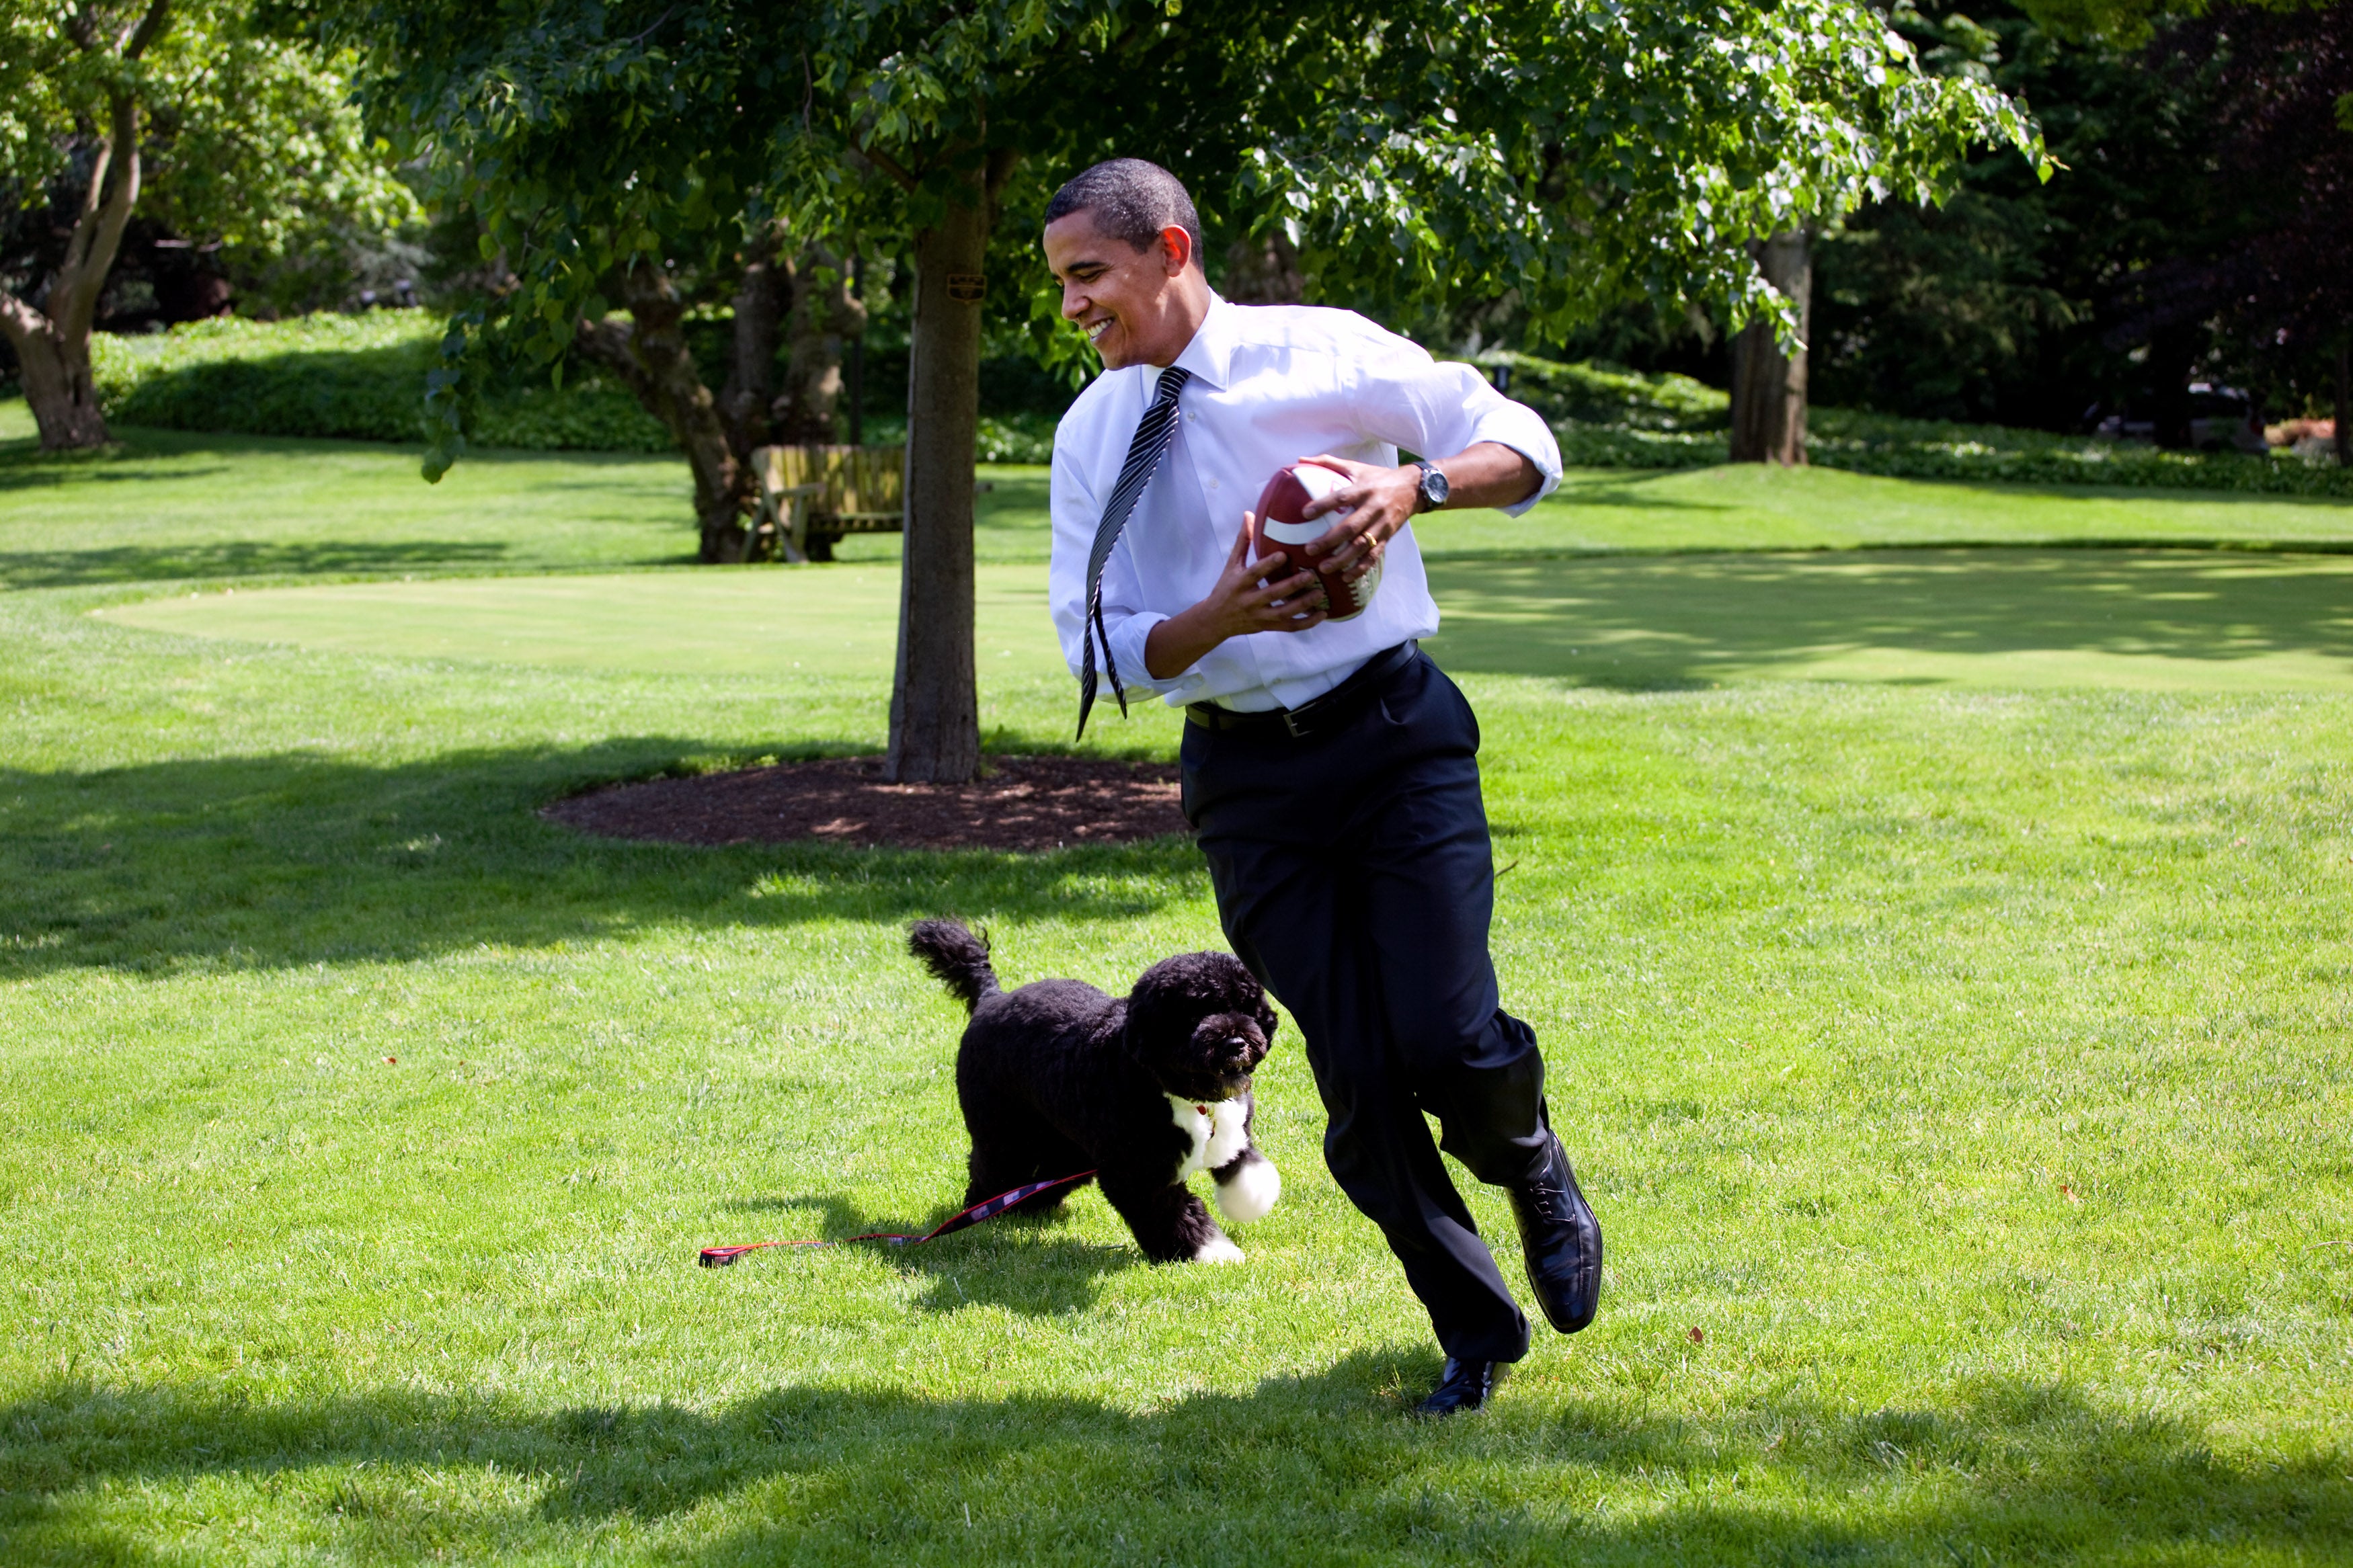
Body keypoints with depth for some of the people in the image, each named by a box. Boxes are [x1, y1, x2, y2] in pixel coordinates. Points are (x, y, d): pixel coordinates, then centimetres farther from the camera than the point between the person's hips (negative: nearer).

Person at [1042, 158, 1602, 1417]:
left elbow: (1525, 447, 0)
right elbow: (1100, 647, 3)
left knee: (1448, 1043, -13)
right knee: (1357, 1080, 1)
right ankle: (1475, 1330, 20)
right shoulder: (1090, 437, 5)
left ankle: (1535, 1173, 23)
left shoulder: (1326, 356, -4)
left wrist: (1415, 483, -21)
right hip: (1245, 773, 3)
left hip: (1396, 734, -2)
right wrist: (1222, 617, -17)